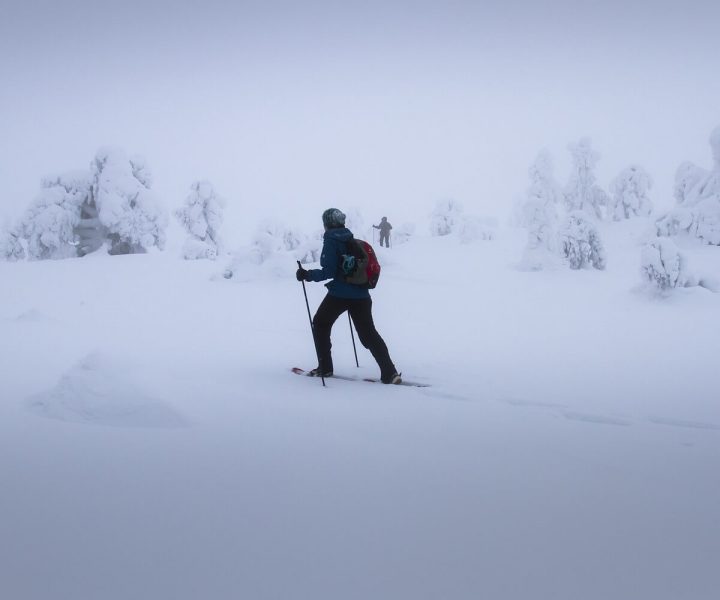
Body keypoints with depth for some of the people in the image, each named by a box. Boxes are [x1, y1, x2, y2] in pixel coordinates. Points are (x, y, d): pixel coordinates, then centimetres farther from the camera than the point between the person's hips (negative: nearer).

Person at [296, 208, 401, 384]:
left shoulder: (331, 241, -8)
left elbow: (329, 271, -15)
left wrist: (308, 275, -6)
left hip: (338, 295, -6)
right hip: (361, 295, 6)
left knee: (320, 324, 17)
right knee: (368, 333, 7)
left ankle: (325, 367, 17)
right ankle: (389, 372, -7)